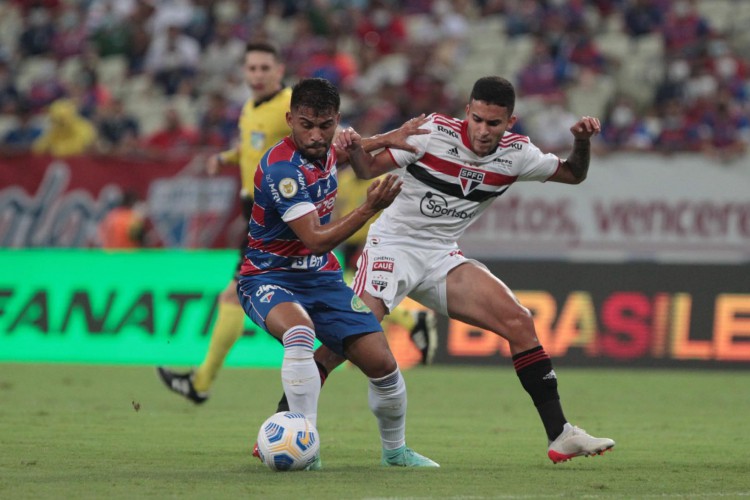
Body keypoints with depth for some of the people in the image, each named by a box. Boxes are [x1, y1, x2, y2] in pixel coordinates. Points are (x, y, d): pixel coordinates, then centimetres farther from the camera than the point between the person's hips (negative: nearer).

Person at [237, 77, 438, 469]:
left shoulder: (325, 150, 0)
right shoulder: (282, 168, -25)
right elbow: (316, 240, -29)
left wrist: (358, 152, 9)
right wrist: (369, 209, -37)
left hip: (322, 278, 7)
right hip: (269, 278, -7)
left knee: (381, 363, -3)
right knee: (300, 333, -40)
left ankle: (395, 450, 22)